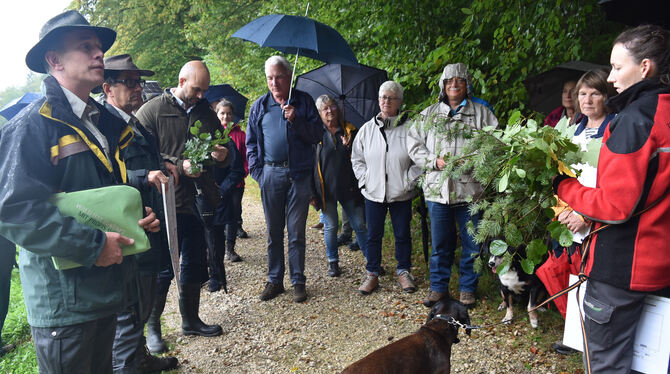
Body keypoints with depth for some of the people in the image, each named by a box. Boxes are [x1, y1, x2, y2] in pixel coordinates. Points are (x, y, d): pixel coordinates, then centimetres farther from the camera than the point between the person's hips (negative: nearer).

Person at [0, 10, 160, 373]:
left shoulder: (106, 122, 11)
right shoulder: (33, 126, -15)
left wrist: (137, 216, 3)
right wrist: (92, 245, -24)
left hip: (107, 288, 8)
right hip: (63, 300, -7)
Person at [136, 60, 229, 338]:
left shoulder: (207, 114, 13)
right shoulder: (153, 110, -4)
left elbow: (222, 150, 21)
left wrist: (223, 156, -3)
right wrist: (179, 166, -22)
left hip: (199, 202, 6)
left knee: (195, 263, 15)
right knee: (164, 266, 2)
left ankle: (191, 320, 31)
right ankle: (152, 325, 22)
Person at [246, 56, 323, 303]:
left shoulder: (304, 102, 6)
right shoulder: (260, 106, 11)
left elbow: (317, 135, -1)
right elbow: (251, 143, 13)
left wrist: (296, 120, -15)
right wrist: (257, 172, 2)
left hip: (299, 174, -2)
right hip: (271, 174, 2)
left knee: (296, 232, 3)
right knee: (273, 231, 9)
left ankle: (298, 281, 15)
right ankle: (274, 280, 20)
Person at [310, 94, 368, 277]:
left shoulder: (350, 130, 6)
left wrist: (348, 146, -12)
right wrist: (312, 192, -3)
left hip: (348, 187, 1)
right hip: (326, 189, -1)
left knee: (359, 225, 4)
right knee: (330, 226, 8)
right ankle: (333, 262, 24)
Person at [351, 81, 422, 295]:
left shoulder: (409, 128, -2)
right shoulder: (367, 128, 6)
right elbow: (357, 159, 13)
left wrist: (409, 181, -7)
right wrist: (365, 179, 1)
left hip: (401, 194, -1)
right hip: (373, 192, 2)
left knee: (402, 235, 9)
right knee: (373, 235, 9)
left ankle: (403, 271, 27)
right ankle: (372, 274, 23)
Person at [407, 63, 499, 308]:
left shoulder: (482, 113, 7)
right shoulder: (429, 114, 13)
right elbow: (414, 144, 9)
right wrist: (434, 161, -7)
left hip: (470, 189, -1)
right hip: (437, 189, 2)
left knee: (472, 243, 6)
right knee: (440, 243, 11)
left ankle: (467, 288, 24)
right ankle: (438, 286, 26)